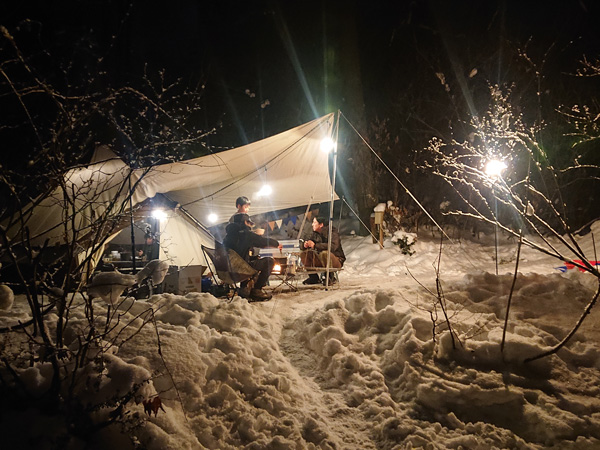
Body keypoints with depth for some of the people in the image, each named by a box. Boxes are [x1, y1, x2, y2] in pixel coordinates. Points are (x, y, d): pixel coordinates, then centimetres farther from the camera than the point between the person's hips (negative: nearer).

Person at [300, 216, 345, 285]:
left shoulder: (333, 232, -16)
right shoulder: (315, 233, 5)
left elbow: (333, 246, -35)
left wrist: (315, 245, -36)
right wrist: (305, 245, -17)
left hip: (337, 261, -7)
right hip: (321, 261, 7)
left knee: (324, 253, -38)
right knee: (303, 254, -7)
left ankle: (330, 277, -18)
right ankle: (313, 277, -3)